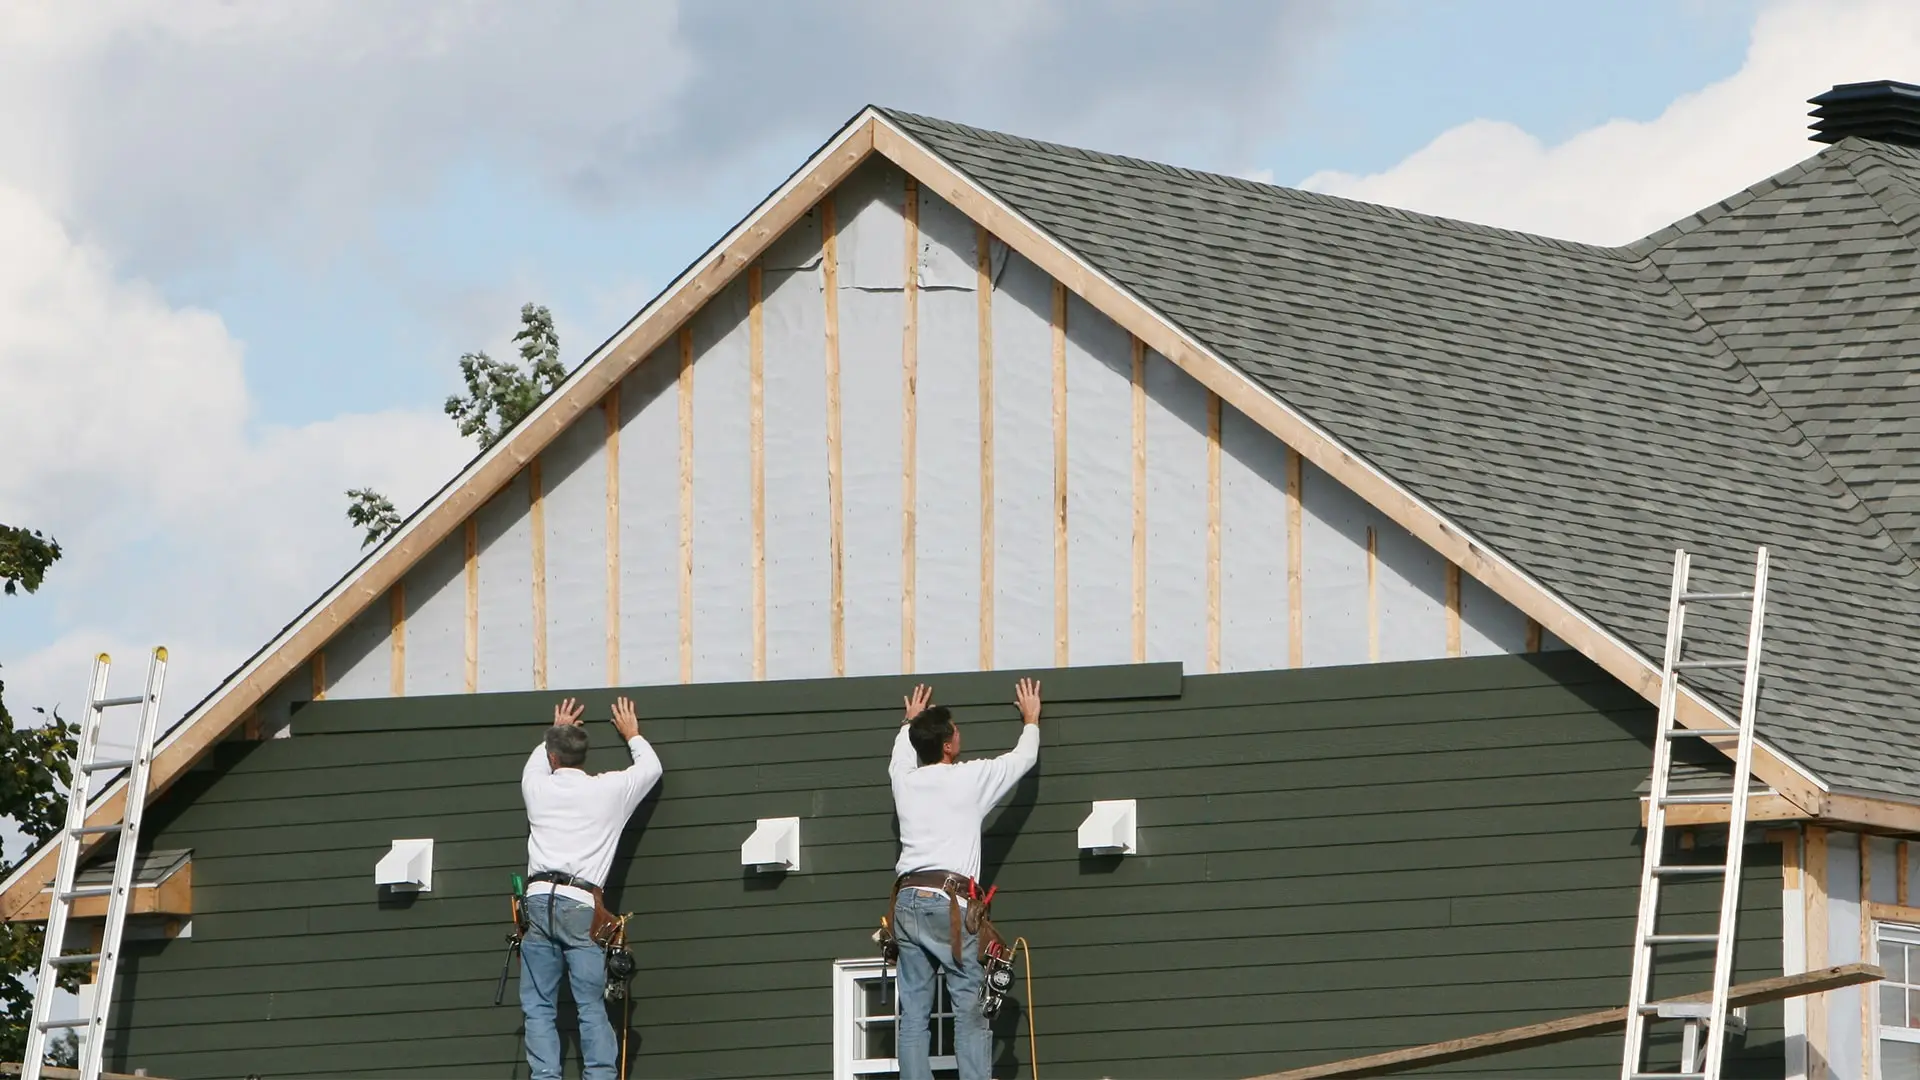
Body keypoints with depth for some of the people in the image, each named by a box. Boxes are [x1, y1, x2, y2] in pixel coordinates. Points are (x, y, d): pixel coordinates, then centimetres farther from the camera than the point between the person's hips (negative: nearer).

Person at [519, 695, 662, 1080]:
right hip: (582, 905, -1)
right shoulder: (609, 791, 8)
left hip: (539, 901, 1)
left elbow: (535, 764, 40)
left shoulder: (538, 788, 12)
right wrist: (632, 735, 48)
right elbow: (650, 767, 29)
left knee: (538, 1006, 1)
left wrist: (555, 732, 57)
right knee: (591, 1006, -4)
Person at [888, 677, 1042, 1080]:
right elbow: (1024, 758, 17)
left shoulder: (905, 780, 12)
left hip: (907, 900, 5)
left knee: (913, 1012, 3)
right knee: (970, 1008, -3)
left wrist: (911, 722, 59)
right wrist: (1031, 720, 37)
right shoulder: (970, 779, 0)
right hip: (948, 902, -5)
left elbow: (901, 754, 39)